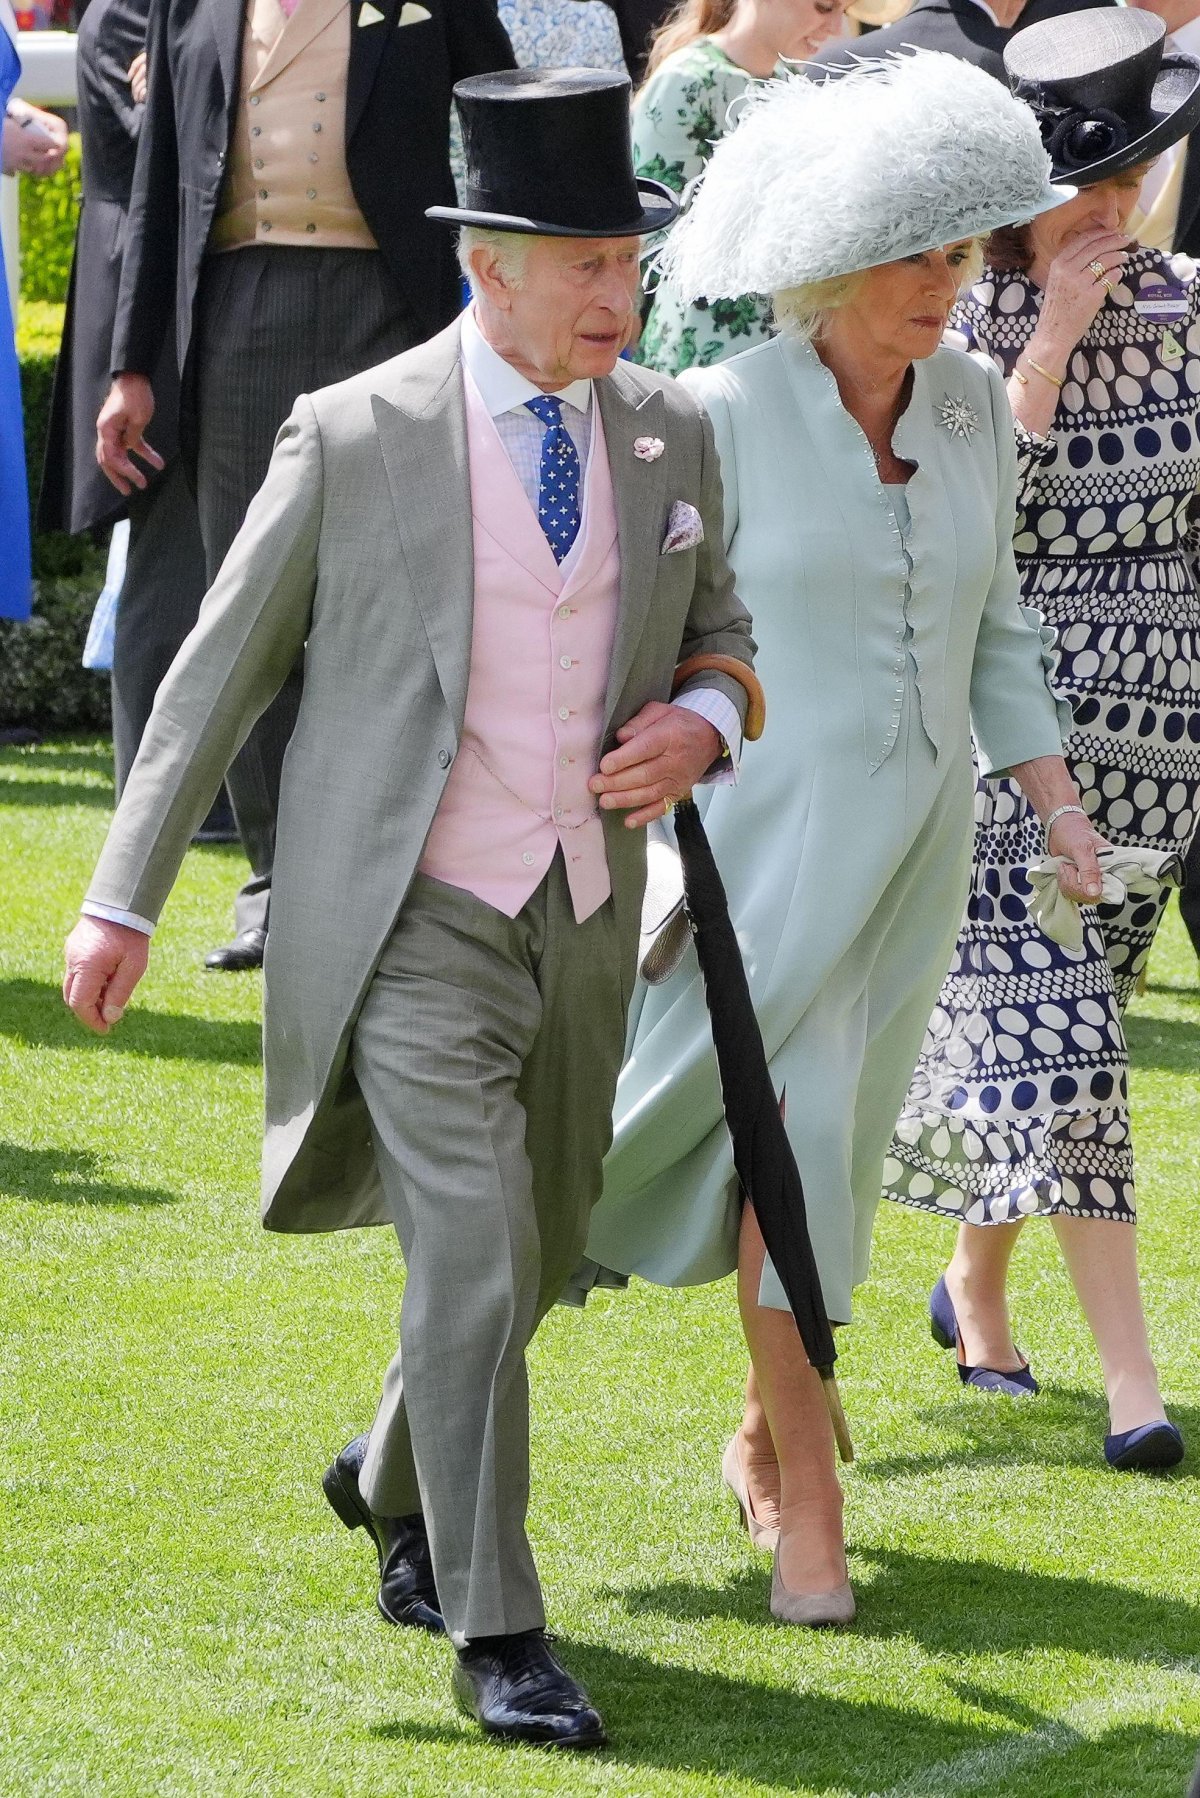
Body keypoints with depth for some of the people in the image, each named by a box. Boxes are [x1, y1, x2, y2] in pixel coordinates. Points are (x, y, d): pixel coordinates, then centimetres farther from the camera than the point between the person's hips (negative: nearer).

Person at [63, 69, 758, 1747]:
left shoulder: (669, 433, 2)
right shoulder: (354, 438, -10)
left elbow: (721, 632, 16)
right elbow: (224, 665, -3)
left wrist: (704, 722, -8)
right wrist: (123, 898, -3)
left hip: (580, 917, 5)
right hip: (408, 921, -5)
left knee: (535, 1250, 18)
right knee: (473, 1256, -15)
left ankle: (393, 1480, 46)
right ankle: (495, 1634, -6)